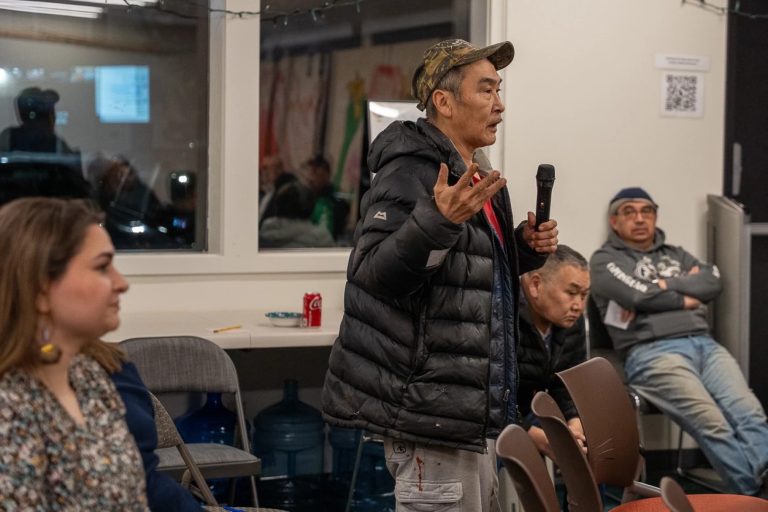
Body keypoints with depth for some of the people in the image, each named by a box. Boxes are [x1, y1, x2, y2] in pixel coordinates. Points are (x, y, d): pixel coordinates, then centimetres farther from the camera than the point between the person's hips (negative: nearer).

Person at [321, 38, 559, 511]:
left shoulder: (476, 177, 17)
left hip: (472, 410, 10)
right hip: (430, 408, -10)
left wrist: (525, 249, 7)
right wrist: (438, 221, -36)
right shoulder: (410, 174, -14)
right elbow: (371, 273, -24)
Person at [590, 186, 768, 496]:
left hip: (704, 344, 5)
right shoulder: (605, 260, 15)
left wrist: (660, 287, 0)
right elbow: (636, 295, -6)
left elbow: (713, 281, 11)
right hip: (652, 351, -5)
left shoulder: (675, 255, 31)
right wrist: (685, 299, 7)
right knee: (713, 425, -29)